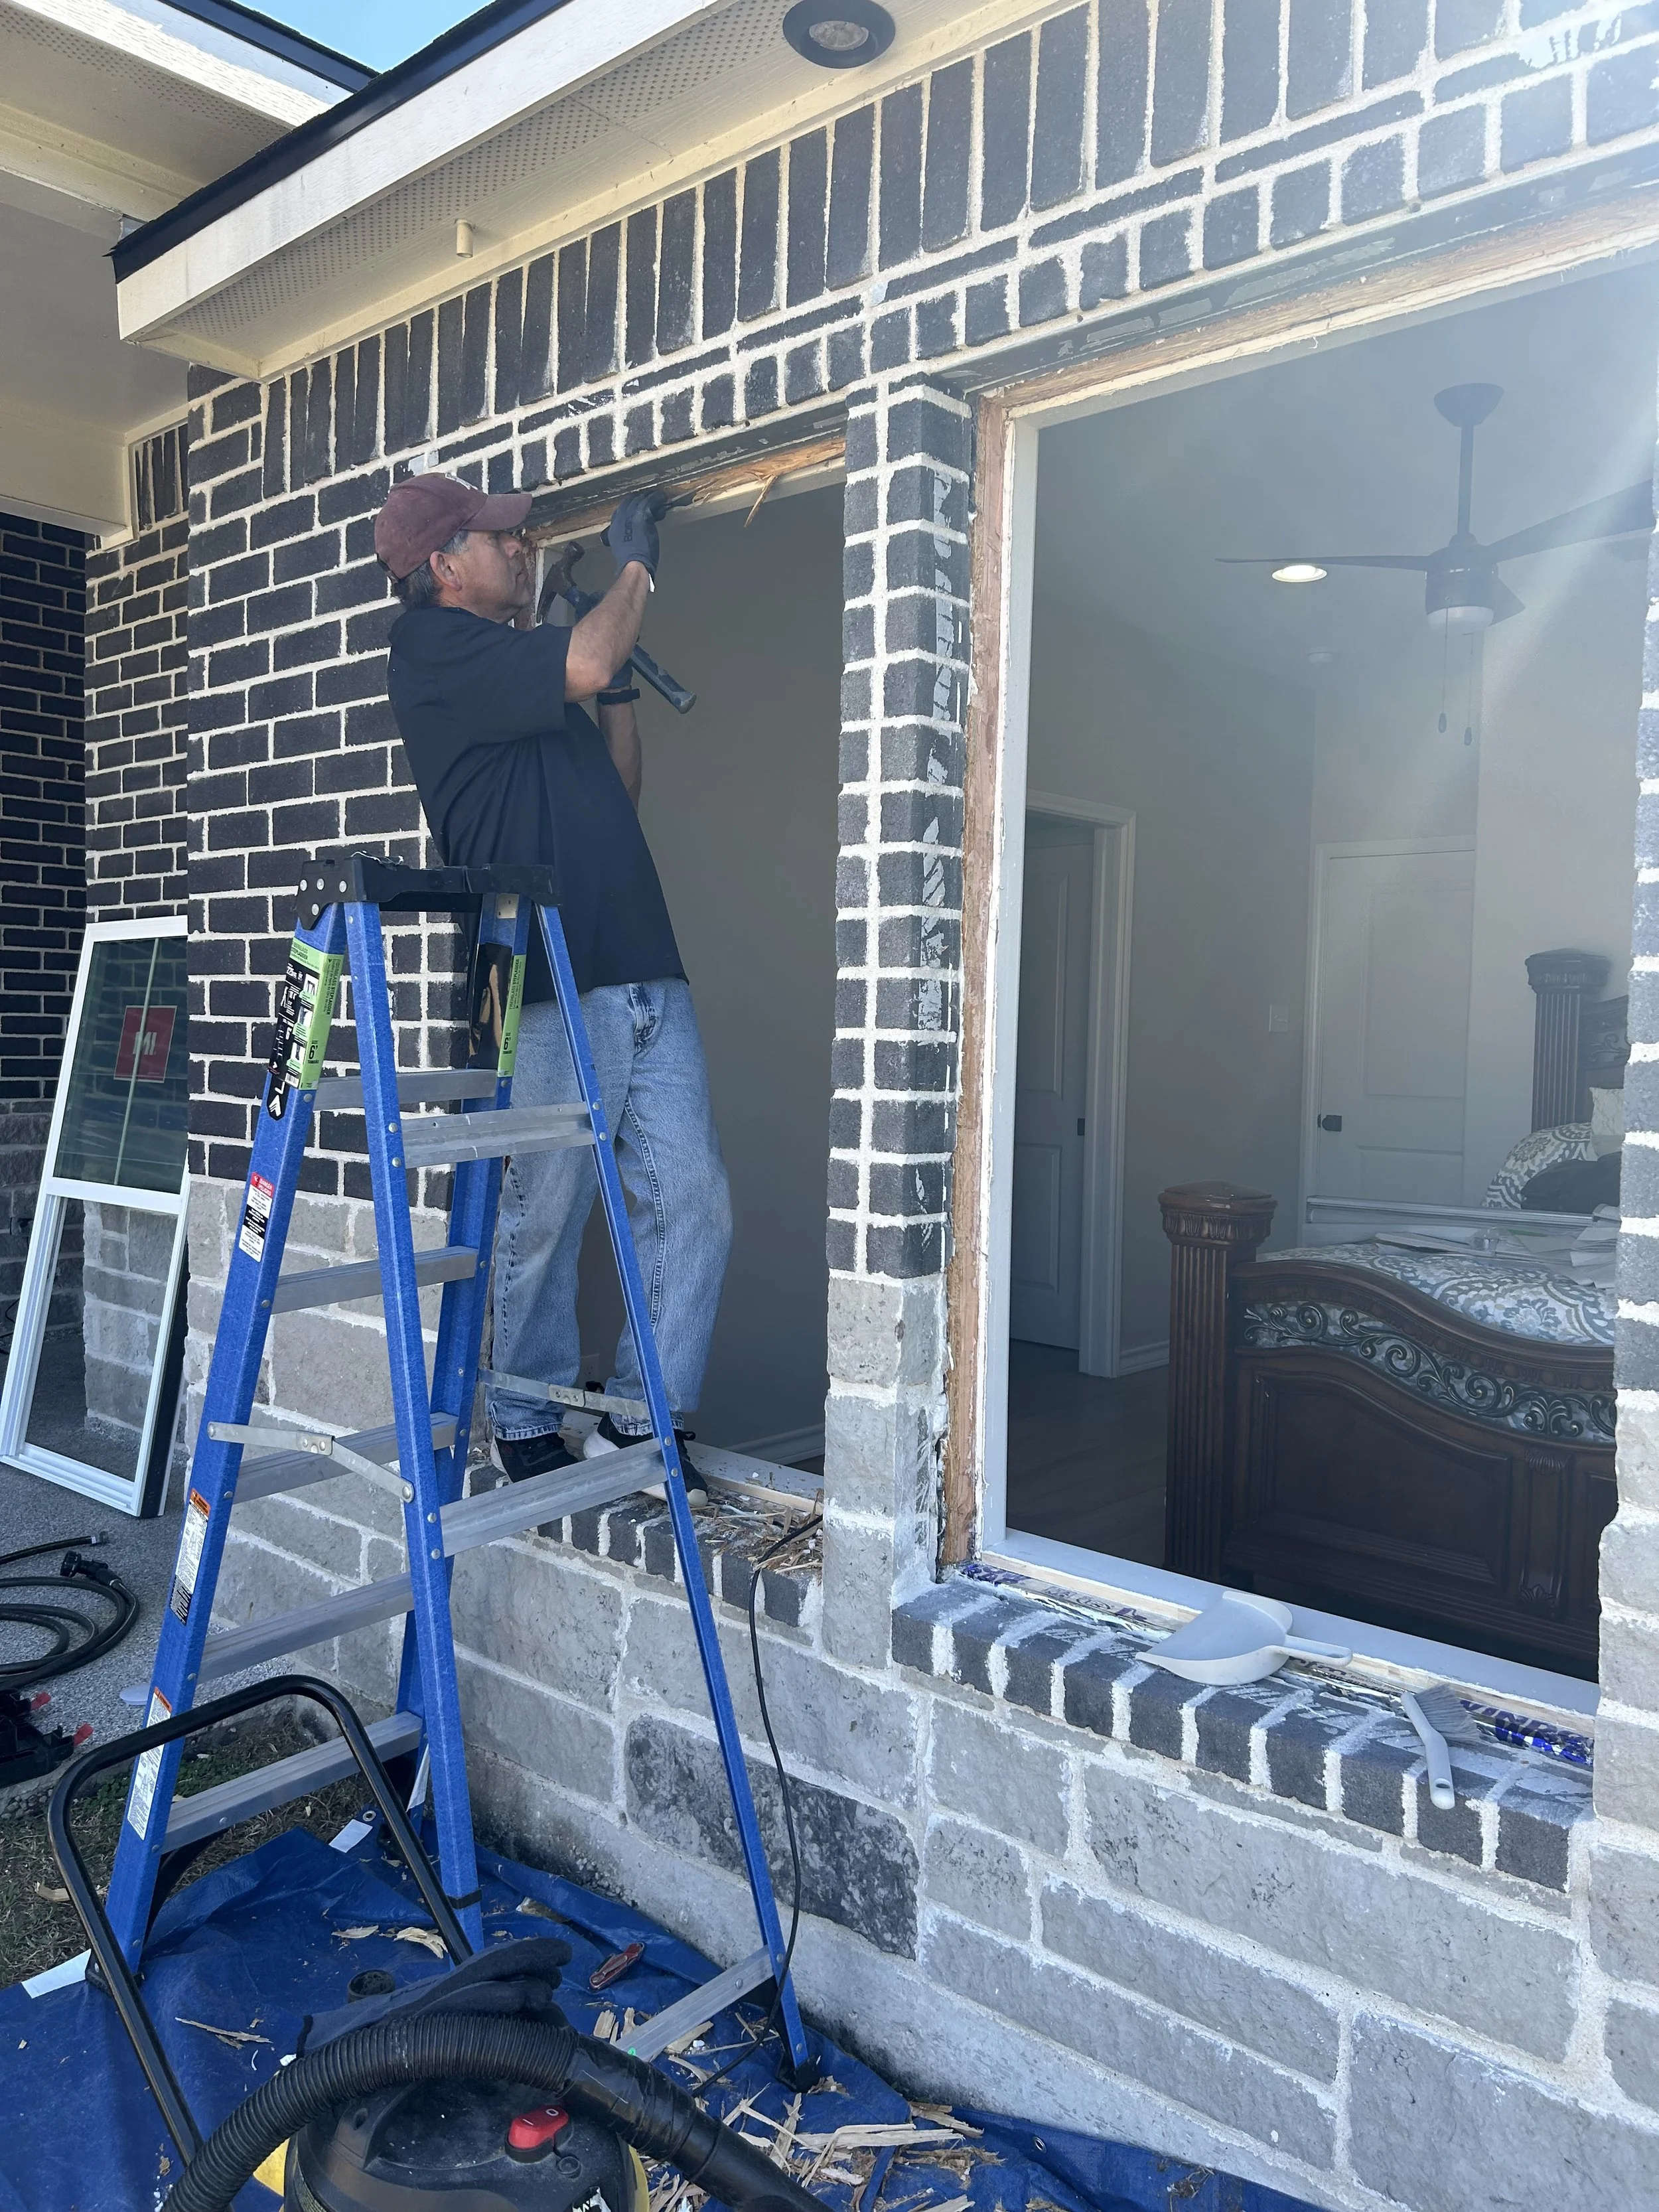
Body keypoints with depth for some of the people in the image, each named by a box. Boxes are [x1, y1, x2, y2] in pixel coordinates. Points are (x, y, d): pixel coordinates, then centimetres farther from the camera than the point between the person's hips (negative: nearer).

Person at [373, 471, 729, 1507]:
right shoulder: (435, 645, 0)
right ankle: (527, 1429, 16)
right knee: (543, 1219, -1)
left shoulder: (523, 665, 26)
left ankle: (640, 1424, 13)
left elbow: (620, 792, 29)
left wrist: (622, 681, 18)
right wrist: (637, 567, 5)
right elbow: (586, 662, -13)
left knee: (693, 1203, 3)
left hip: (648, 976, 8)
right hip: (551, 991, -8)